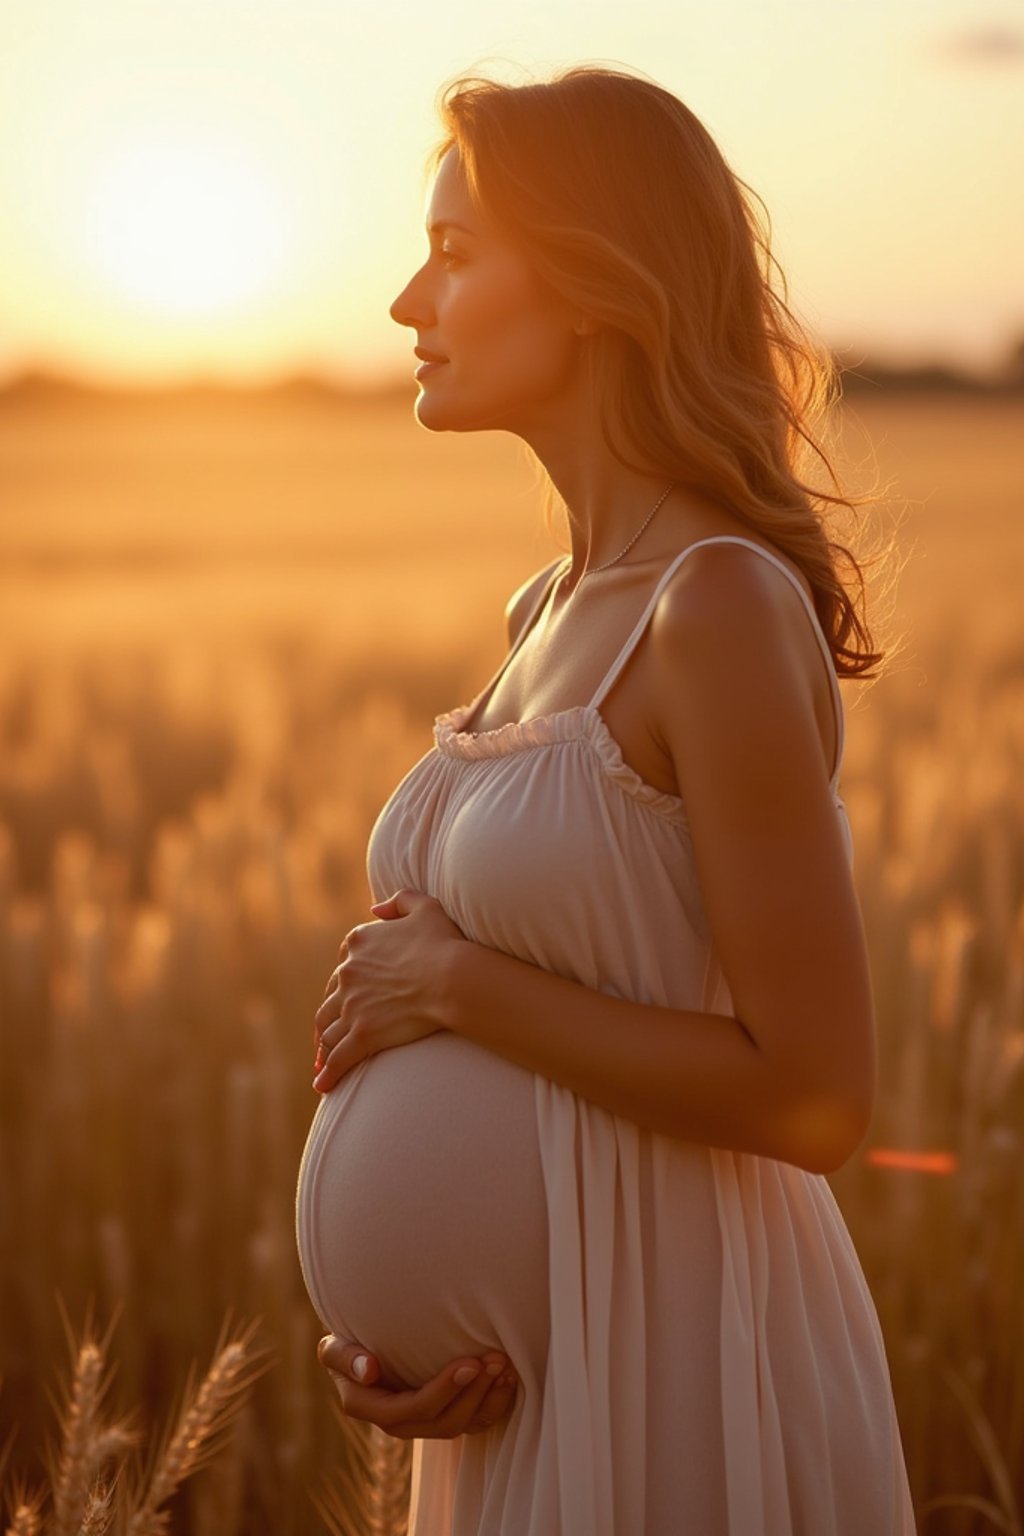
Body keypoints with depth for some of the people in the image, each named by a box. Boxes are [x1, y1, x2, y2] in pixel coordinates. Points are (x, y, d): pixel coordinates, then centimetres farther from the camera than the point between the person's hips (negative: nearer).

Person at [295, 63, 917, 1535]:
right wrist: (374, 1323, -1)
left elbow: (811, 1095, -22)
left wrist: (457, 983, -15)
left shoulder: (728, 609, -19)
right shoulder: (556, 613, 6)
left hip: (683, 1370, -8)